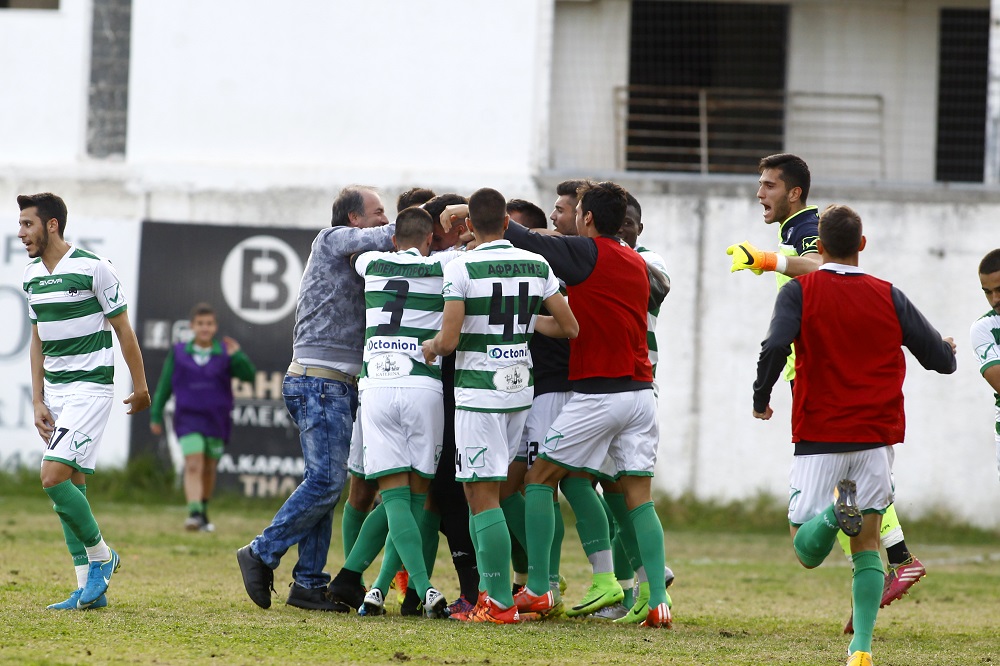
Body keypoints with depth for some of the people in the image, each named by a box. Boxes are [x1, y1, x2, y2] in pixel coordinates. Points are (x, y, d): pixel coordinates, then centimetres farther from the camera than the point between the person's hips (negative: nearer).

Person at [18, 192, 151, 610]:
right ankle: (90, 589, 10)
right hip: (55, 392, 7)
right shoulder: (32, 277, 8)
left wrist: (140, 386, -1)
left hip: (91, 388, -7)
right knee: (70, 486, 5)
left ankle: (100, 556, 2)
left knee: (54, 477, -18)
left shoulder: (93, 268, -13)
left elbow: (123, 328, -6)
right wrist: (37, 401, 8)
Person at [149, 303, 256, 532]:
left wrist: (237, 356, -27)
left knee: (209, 470, 15)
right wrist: (155, 416, 8)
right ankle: (194, 515, -29)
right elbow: (164, 386, 7)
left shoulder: (225, 353, -2)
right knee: (193, 467, -18)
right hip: (189, 419, -2)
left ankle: (203, 512, 36)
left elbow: (249, 375, -11)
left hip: (217, 420, 2)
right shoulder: (178, 353, 0)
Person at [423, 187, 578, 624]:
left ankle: (501, 603, -8)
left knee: (483, 496, -4)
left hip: (478, 388, -6)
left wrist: (432, 346, 7)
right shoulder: (536, 266, 5)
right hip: (520, 388, 6)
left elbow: (450, 339, -16)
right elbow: (569, 328, 7)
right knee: (479, 490, 17)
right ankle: (487, 591, 16)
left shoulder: (461, 268, -11)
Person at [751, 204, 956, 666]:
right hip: (877, 437, 2)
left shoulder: (800, 291, -3)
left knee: (807, 551, 3)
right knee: (867, 545, 10)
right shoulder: (889, 298, 3)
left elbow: (775, 347, -19)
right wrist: (947, 349, 31)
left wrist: (760, 398, -2)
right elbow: (942, 360, 6)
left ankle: (836, 510, -30)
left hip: (819, 438, -2)